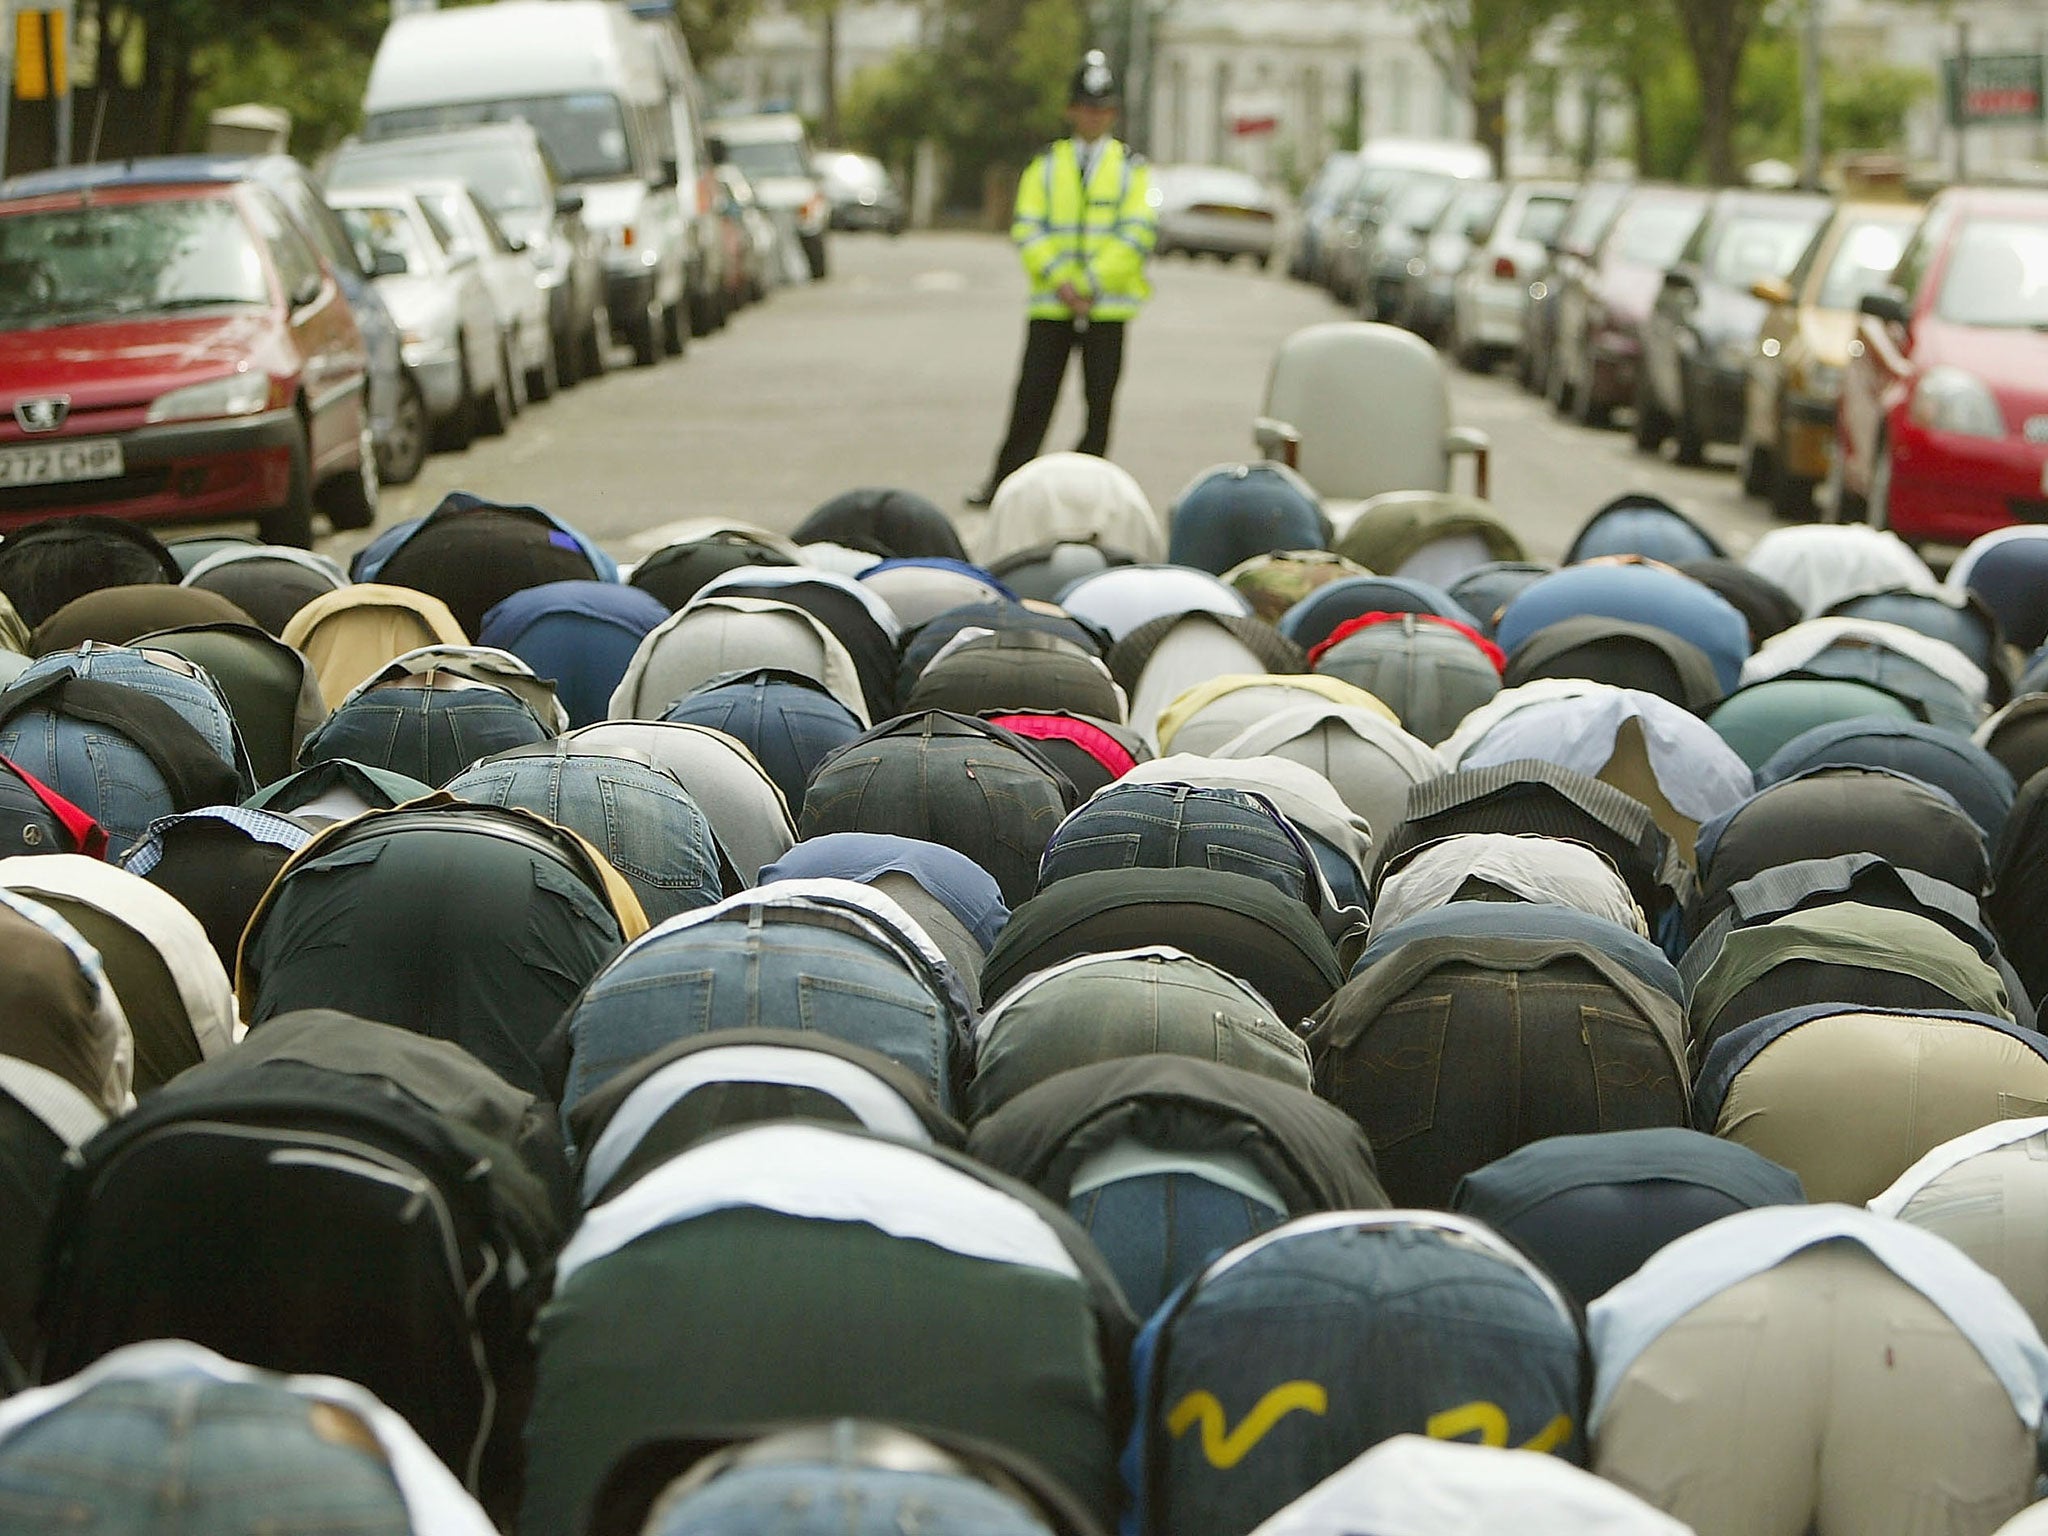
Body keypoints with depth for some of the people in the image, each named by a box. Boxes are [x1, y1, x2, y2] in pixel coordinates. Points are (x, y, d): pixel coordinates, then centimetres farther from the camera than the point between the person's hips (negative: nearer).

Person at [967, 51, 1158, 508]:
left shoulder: (1131, 169, 5)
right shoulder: (1045, 166, 9)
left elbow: (1138, 235, -4)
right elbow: (1027, 230, 1)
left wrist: (1092, 284, -12)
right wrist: (1060, 282, -12)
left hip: (1108, 305, -1)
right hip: (1051, 306, 1)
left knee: (1099, 403, 1)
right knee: (1032, 400, 0)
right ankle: (1003, 483, 5)